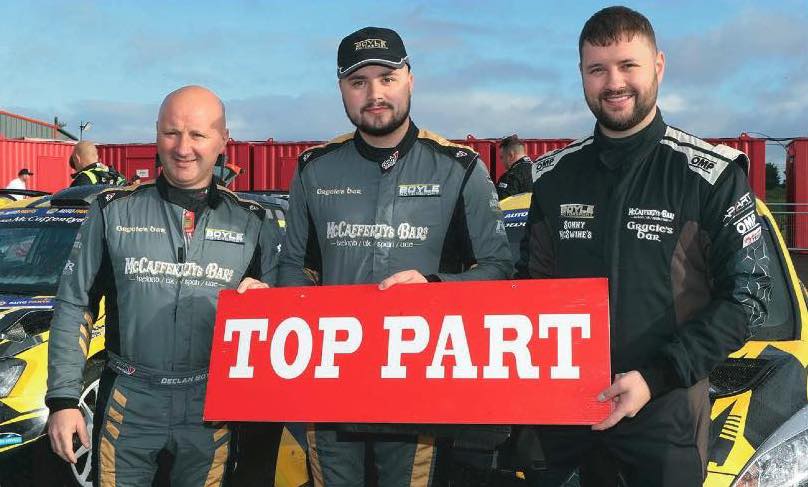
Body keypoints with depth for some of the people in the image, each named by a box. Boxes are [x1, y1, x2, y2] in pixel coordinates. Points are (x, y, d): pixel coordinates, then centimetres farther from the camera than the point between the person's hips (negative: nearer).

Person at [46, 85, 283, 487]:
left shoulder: (253, 223, 4)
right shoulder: (114, 211, 2)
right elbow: (73, 306, 4)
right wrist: (63, 399, -2)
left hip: (212, 406, 1)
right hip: (128, 403, 0)